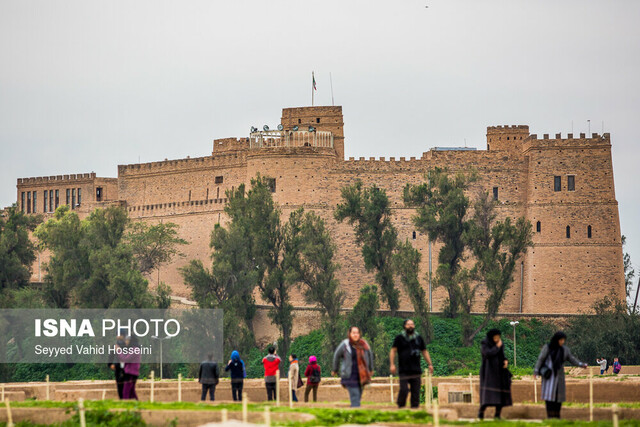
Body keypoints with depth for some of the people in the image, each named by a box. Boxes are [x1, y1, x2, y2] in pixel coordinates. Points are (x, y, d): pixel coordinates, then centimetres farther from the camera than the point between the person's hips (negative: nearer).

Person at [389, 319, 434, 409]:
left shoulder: (419, 338, 16)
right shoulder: (399, 338, 5)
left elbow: (424, 352, 22)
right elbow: (393, 351, 4)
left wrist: (430, 364, 14)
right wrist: (392, 364, -7)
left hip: (416, 370, 3)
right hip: (404, 370, -3)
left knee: (416, 391, 0)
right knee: (404, 390, -13)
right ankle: (400, 407, 2)